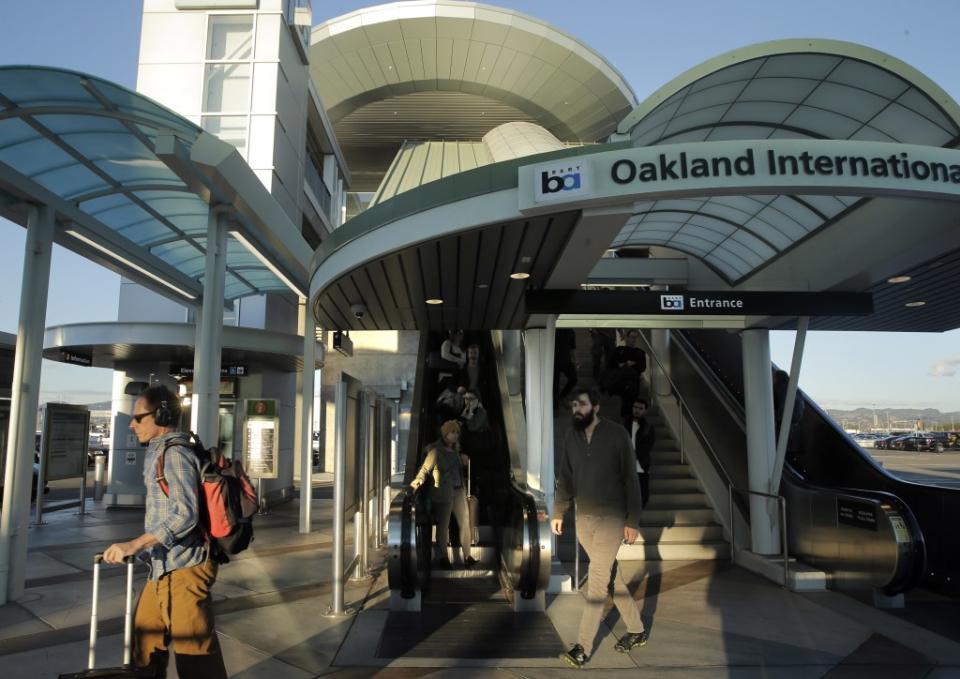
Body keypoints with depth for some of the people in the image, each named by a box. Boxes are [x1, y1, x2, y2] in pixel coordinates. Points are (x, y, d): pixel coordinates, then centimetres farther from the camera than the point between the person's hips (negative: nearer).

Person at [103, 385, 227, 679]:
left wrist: (135, 545, -27)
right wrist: (140, 549, 26)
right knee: (144, 642, 20)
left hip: (184, 570, -10)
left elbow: (185, 514, -25)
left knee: (195, 652, -3)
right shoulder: (158, 453, 17)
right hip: (164, 569, 10)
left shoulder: (174, 453, -14)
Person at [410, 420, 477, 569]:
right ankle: (443, 558, 16)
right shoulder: (436, 450, -10)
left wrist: (462, 460, 6)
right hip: (443, 493, -7)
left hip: (458, 490, 7)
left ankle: (467, 556, 12)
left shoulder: (455, 448, 11)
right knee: (443, 525, 3)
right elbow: (425, 468, -15)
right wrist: (418, 480, -31)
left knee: (465, 522, 5)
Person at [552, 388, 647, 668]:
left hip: (611, 517, -5)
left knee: (596, 579, -6)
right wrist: (558, 513, 4)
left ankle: (583, 647, 2)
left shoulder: (616, 434, -11)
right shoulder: (570, 438, 2)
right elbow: (565, 479, 9)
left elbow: (630, 479, -8)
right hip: (583, 518, 5)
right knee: (610, 575, 14)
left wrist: (633, 520, -9)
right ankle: (637, 630, 31)